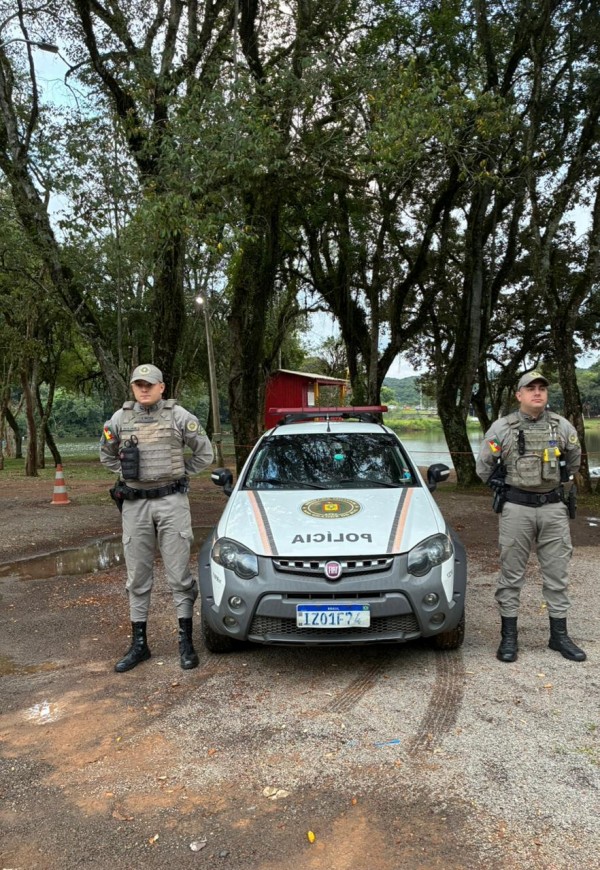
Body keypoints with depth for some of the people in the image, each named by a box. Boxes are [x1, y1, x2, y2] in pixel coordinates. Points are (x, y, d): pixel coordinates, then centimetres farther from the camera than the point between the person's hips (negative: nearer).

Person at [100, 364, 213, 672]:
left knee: (179, 574, 1)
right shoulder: (120, 418, 6)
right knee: (137, 577, 9)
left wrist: (177, 474, 5)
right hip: (134, 504, 3)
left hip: (171, 501, -3)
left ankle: (186, 641, 11)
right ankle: (138, 643, 19)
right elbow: (106, 454, 22)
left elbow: (205, 453, 5)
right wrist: (128, 473, 11)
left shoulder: (178, 415, -2)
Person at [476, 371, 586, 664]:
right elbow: (484, 467, 6)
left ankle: (559, 635, 22)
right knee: (511, 574, 3)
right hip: (516, 508, -2)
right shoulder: (502, 427, -3)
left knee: (557, 574, 9)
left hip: (554, 508, 3)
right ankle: (509, 637, 13)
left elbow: (574, 459, 21)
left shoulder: (562, 426, 4)